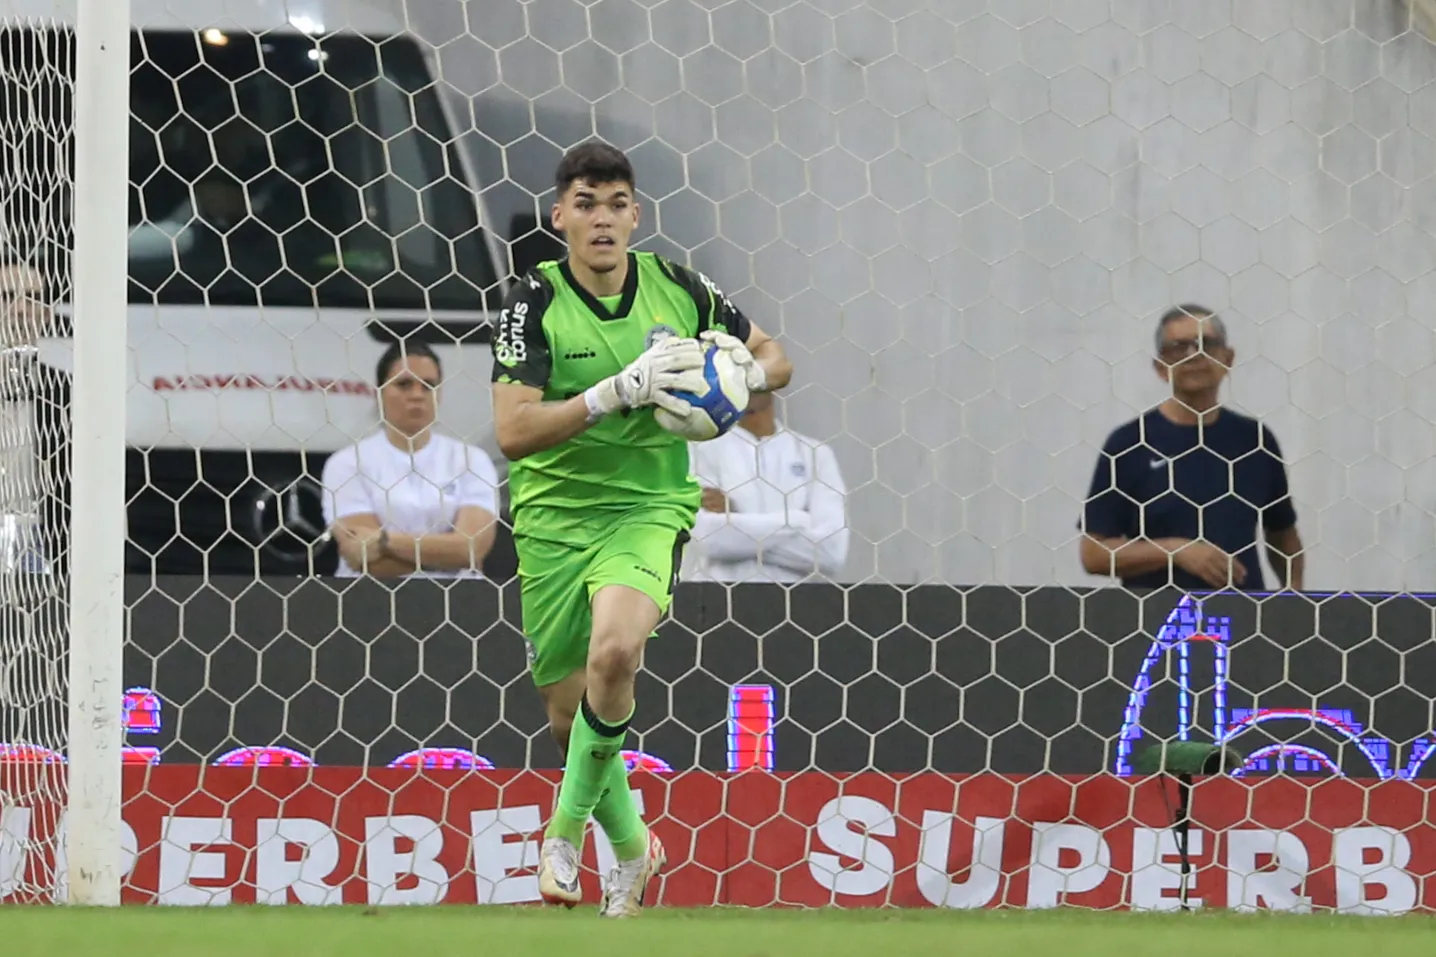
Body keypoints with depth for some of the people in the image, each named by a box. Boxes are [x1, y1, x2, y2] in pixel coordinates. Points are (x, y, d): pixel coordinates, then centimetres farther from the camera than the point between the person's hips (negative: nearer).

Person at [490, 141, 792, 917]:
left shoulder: (676, 288, -4)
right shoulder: (534, 303, -11)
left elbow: (773, 357, 12)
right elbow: (513, 432, -22)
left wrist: (746, 372, -13)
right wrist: (622, 391, -31)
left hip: (648, 506, -1)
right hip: (554, 511, 1)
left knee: (614, 651, -30)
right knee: (568, 717, 7)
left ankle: (567, 826, -8)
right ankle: (630, 847, 36)